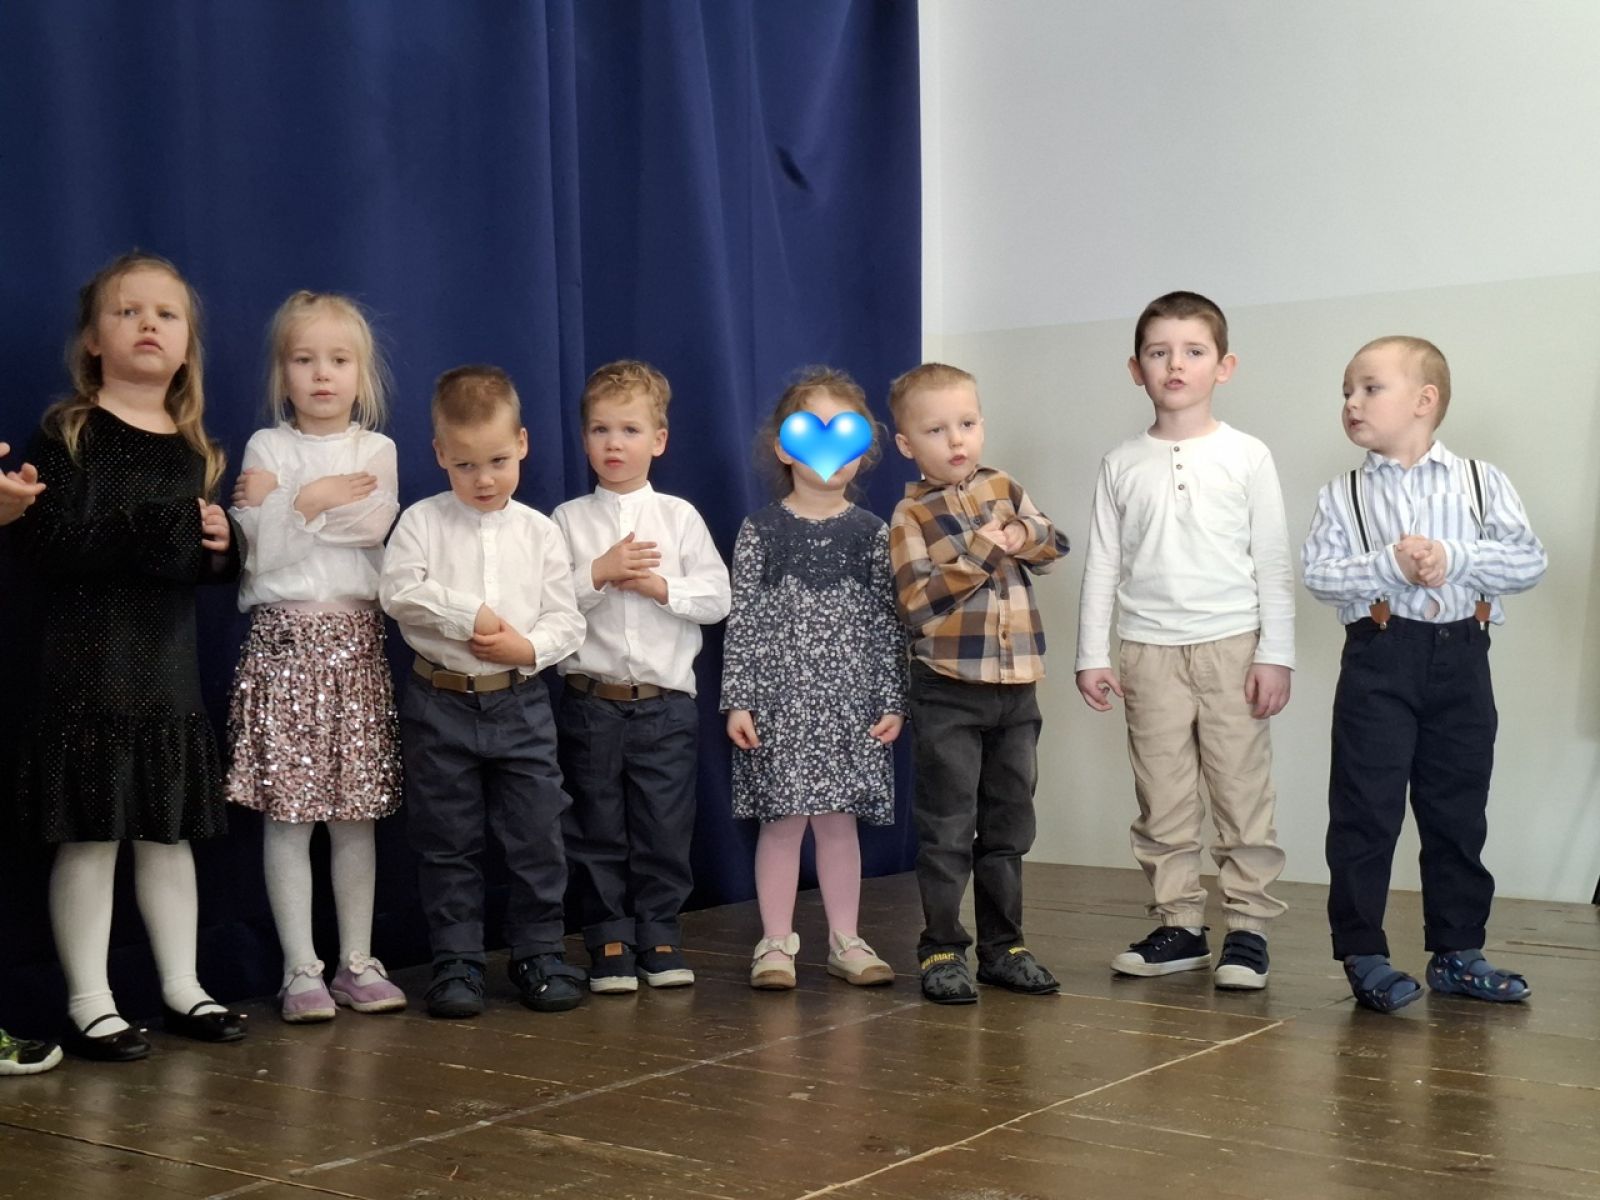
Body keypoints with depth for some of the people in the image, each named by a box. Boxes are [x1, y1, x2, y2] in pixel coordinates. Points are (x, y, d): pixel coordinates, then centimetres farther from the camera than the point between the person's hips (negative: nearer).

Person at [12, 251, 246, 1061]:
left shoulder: (192, 450, 11)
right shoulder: (70, 434, -6)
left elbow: (219, 566, 16)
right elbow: (49, 548, -18)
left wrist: (220, 543, -6)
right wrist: (151, 534, -25)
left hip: (170, 667, 5)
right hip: (89, 667, -5)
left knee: (170, 831, 12)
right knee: (91, 836, -1)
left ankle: (183, 988, 22)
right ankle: (89, 1003, 10)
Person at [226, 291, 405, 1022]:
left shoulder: (376, 450, 8)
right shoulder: (266, 448, 3)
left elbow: (373, 525, -11)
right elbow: (259, 551, -7)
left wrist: (283, 505, -10)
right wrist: (311, 501, -12)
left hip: (355, 640, 2)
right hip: (284, 639, -2)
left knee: (356, 812, 6)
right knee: (287, 813, -2)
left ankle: (357, 961, 14)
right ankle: (300, 969, 6)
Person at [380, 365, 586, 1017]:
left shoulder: (540, 531, 4)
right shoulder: (422, 521, 0)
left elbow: (567, 618, 2)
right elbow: (399, 590, -14)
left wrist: (530, 646, -16)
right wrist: (470, 614, -17)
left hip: (520, 700, 1)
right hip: (441, 700, -1)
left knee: (537, 835, 4)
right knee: (448, 843, 6)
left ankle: (539, 953, 18)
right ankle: (456, 962, 17)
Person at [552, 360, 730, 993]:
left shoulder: (680, 517, 4)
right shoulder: (568, 520, 2)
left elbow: (716, 597, -1)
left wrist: (660, 585, -13)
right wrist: (598, 573, -17)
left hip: (667, 699, 1)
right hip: (591, 699, 0)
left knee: (666, 828, 5)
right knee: (598, 830, 6)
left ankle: (660, 938, 18)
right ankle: (609, 944, 16)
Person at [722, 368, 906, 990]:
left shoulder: (870, 531, 5)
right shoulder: (761, 530, -1)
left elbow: (886, 622, 5)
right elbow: (742, 618, -2)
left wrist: (892, 701, 2)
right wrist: (737, 700, -6)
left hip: (851, 698, 2)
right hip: (780, 696, -2)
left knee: (839, 817, 9)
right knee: (782, 818, 2)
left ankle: (844, 939, 19)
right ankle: (776, 942, 13)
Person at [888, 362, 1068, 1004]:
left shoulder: (1004, 488, 10)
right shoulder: (910, 516, -6)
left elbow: (1053, 544, 6)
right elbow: (917, 602, -16)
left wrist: (1020, 535, -13)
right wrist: (980, 552, -19)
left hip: (1015, 686, 5)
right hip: (948, 691, -5)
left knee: (1009, 824, 12)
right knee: (948, 827, -1)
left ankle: (1003, 945, 23)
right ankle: (941, 951, 8)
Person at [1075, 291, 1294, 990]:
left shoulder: (1246, 457, 2)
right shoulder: (1123, 465, 7)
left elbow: (1273, 562, 1)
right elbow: (1102, 565, 9)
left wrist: (1276, 654, -4)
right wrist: (1091, 656, 4)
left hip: (1231, 645, -2)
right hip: (1148, 650, 2)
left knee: (1242, 792, 0)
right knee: (1162, 800, 6)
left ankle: (1247, 927, 9)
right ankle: (1178, 926, 15)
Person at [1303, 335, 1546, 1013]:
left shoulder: (1480, 482, 5)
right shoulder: (1341, 495, 5)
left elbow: (1529, 560, -5)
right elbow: (1318, 573, -7)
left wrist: (1451, 558, -17)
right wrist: (1391, 565, -19)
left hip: (1461, 658, 1)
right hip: (1379, 658, -1)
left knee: (1458, 811, 10)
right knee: (1366, 810, -3)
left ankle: (1457, 951, 21)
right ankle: (1363, 954, 4)